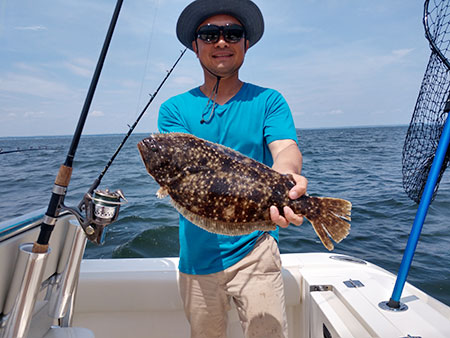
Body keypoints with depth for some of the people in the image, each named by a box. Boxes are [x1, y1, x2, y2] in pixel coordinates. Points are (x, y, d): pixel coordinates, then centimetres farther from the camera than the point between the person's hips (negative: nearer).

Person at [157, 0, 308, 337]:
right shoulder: (174, 109, 3)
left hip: (255, 248, -1)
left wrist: (287, 177, -40)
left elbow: (285, 148, -16)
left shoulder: (268, 101, 1)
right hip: (198, 255, 2)